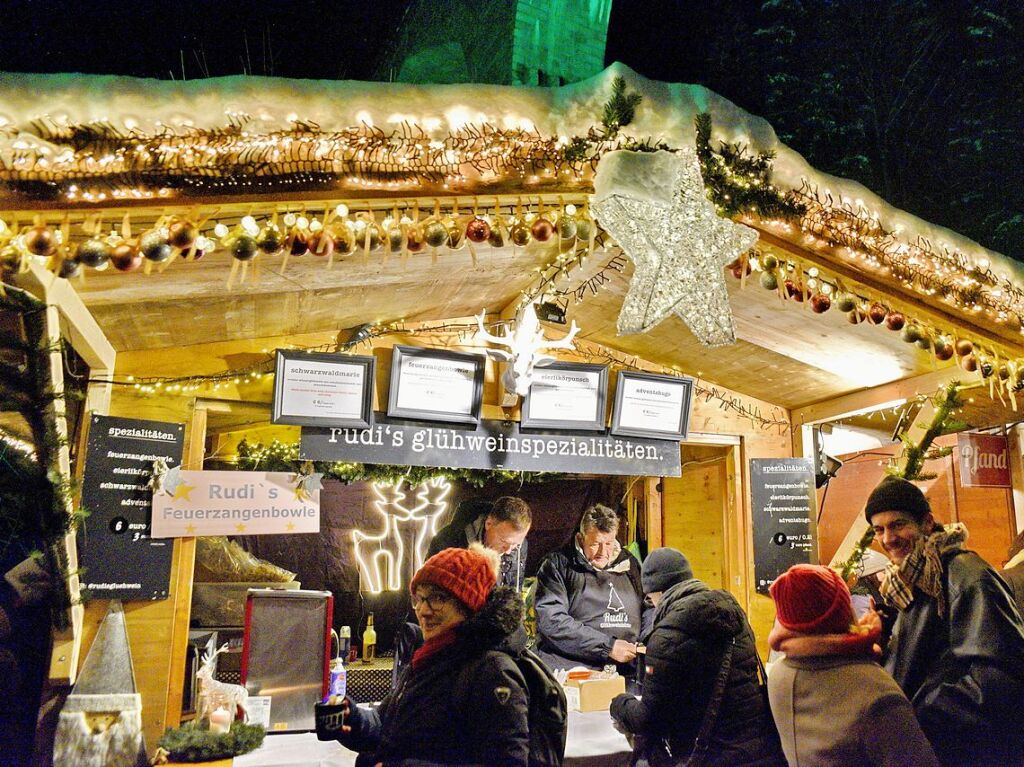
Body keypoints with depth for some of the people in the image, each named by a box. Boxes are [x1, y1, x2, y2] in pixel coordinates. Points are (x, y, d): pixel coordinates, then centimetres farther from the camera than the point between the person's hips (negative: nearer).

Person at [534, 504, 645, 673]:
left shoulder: (629, 564, 15)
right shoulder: (557, 565, 1)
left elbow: (648, 609, 26)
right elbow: (552, 621, -11)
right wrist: (608, 646, -13)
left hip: (624, 672, 4)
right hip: (568, 671, -4)